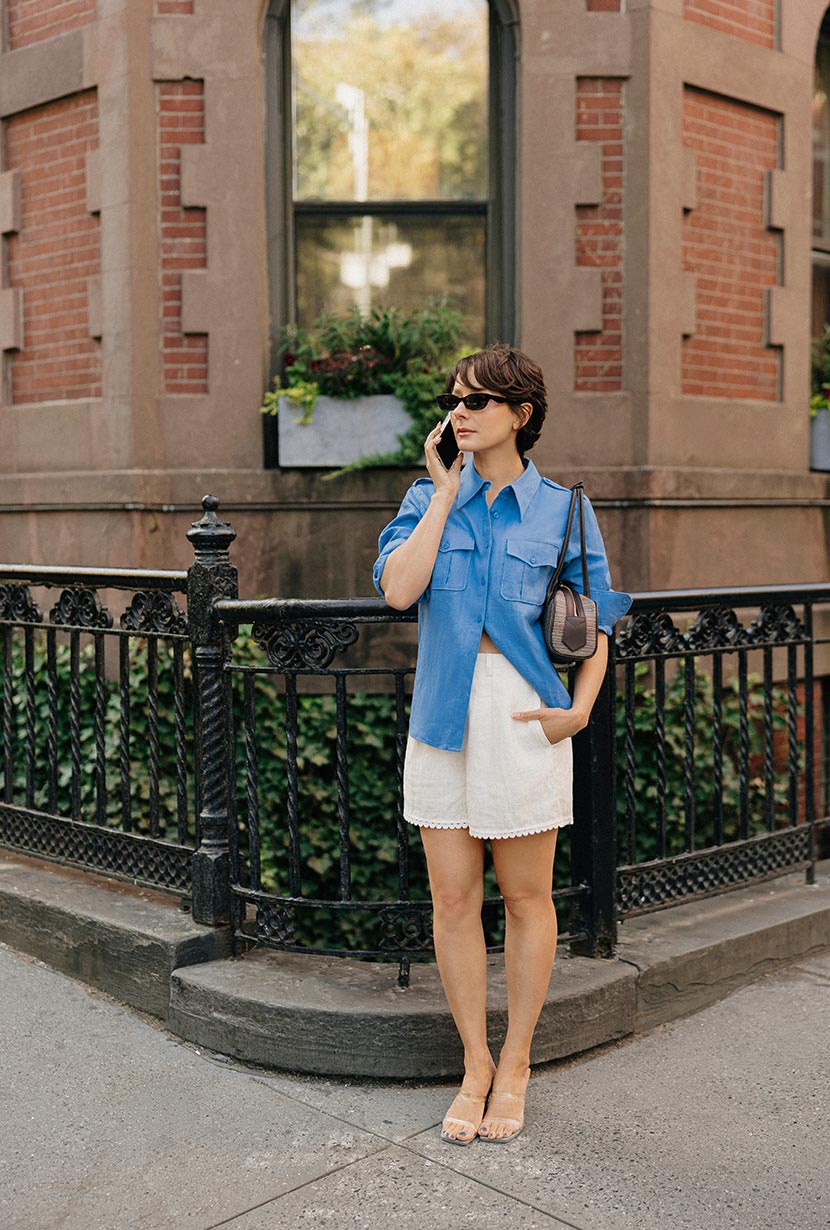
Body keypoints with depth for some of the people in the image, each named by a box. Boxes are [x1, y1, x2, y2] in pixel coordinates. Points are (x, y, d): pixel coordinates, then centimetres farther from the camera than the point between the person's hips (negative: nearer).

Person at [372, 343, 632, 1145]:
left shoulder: (561, 509, 2)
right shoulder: (429, 498, 6)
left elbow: (597, 620, 7)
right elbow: (397, 589, -11)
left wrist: (580, 707, -6)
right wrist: (446, 494, -6)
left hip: (524, 719, -2)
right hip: (442, 717, 2)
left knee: (526, 899, 7)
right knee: (453, 901, 7)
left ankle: (514, 1066, 24)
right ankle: (475, 1066, 23)